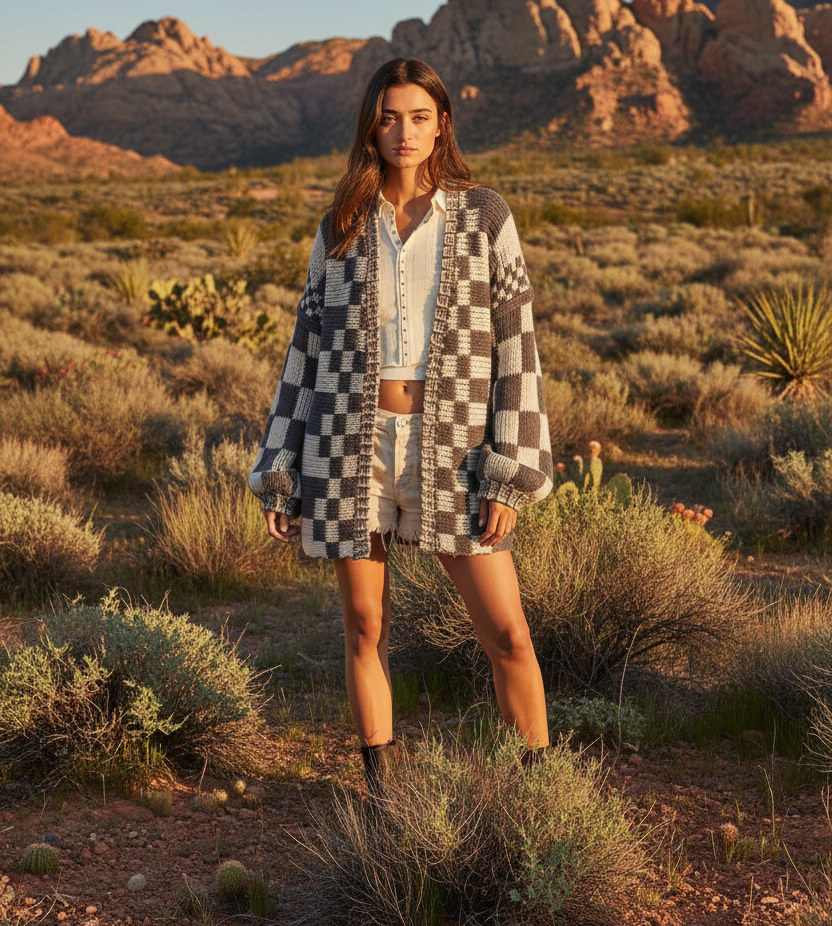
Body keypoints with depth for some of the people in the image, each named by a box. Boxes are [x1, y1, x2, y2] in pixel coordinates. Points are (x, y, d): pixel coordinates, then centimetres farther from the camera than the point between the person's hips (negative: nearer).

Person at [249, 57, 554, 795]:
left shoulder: (484, 216, 0)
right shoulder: (342, 228, 6)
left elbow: (514, 343, -2)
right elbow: (311, 347, 9)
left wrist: (509, 475, -9)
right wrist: (281, 474, 5)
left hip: (449, 448, -1)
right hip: (353, 442, 2)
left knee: (507, 632, -2)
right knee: (366, 625, 8)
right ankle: (382, 789, 24)